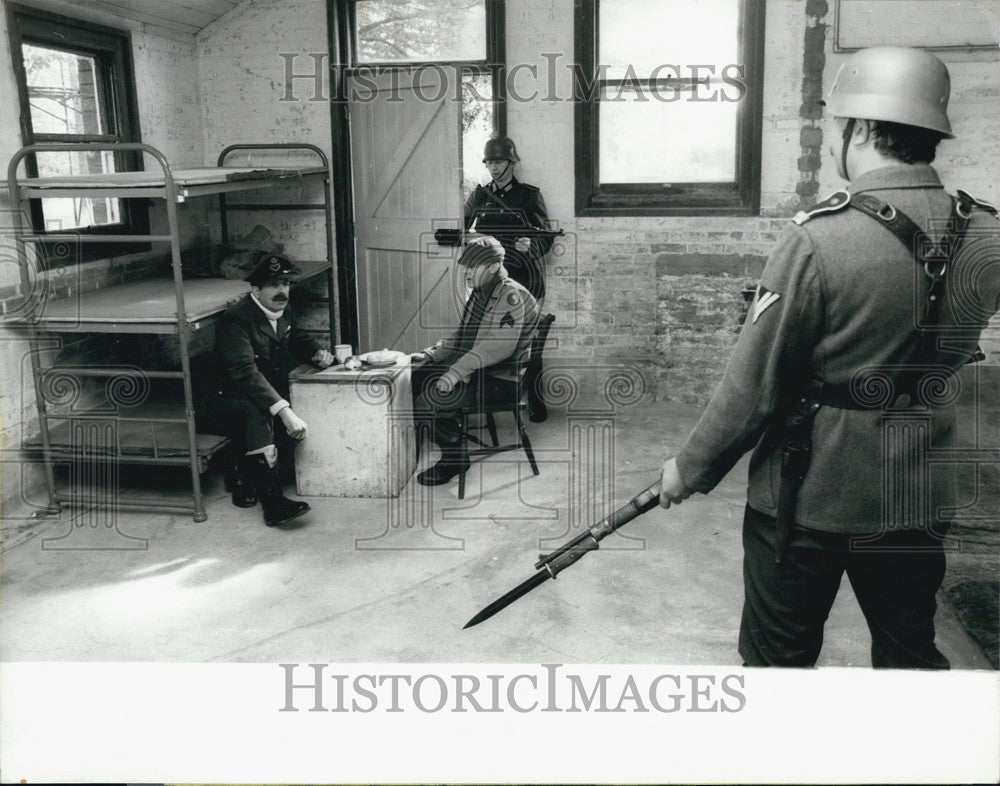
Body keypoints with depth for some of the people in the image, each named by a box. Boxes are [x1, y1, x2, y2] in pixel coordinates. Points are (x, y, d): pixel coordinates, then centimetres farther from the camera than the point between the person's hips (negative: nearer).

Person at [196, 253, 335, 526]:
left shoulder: (284, 312, 5)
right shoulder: (235, 319, -21)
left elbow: (298, 338, 27)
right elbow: (245, 372, -34)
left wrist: (317, 352, 1)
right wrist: (284, 411, -44)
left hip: (263, 395, 8)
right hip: (220, 400, -8)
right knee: (256, 412, -38)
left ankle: (243, 478, -5)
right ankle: (272, 501, -42)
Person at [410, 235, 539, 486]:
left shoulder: (512, 296, -16)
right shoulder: (479, 293, 15)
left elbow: (500, 346, -28)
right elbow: (461, 336, 24)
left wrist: (455, 372, -33)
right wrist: (431, 354, 7)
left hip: (499, 380, -10)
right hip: (470, 370, 10)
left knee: (430, 399, -24)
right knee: (412, 380, -2)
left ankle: (455, 458, -2)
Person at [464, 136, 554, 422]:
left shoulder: (529, 195, 1)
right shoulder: (479, 195, 10)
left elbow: (546, 238, -2)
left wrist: (530, 246, -23)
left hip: (524, 278, -3)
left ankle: (535, 401, 7)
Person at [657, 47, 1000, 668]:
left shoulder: (819, 241, -22)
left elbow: (753, 388, -17)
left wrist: (690, 468, -4)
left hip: (810, 495, -5)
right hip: (921, 495, 5)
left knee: (780, 655, 14)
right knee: (911, 653, 22)